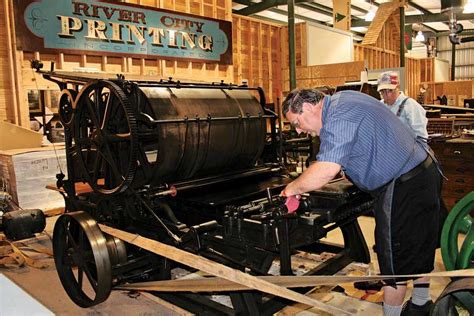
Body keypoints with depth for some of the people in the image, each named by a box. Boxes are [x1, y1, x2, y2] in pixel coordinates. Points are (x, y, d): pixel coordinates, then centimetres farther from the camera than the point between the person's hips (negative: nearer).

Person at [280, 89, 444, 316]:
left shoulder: (338, 116, -22)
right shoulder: (342, 101, 10)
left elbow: (327, 170, -33)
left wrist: (292, 188, -19)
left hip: (404, 186, -11)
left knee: (395, 257, 2)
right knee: (418, 247, 23)